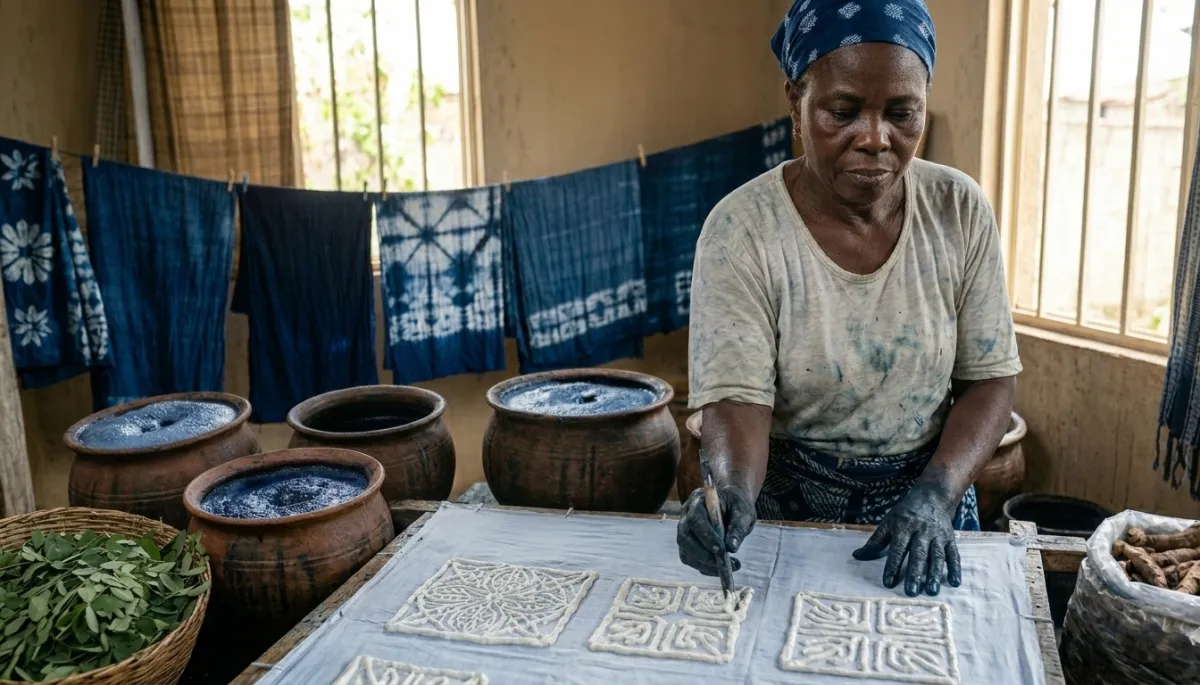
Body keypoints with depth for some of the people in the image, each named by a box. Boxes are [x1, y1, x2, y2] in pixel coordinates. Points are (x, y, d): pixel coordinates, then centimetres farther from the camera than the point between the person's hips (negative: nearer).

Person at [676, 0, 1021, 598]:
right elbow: (736, 401, -17)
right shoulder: (741, 230, -14)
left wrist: (936, 495, -16)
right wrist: (731, 493, -37)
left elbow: (990, 379, -1)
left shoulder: (959, 211, -5)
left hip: (929, 492, 2)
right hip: (789, 503, -1)